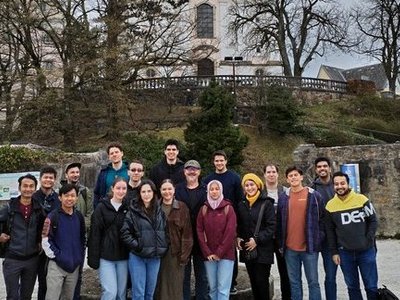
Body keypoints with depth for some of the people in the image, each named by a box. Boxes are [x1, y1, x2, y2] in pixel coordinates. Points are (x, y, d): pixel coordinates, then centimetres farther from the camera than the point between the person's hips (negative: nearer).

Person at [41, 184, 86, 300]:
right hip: (56, 265, -5)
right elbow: (46, 238, -10)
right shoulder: (53, 216, -8)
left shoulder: (79, 216, 8)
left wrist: (81, 256, 10)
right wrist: (55, 255, -13)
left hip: (74, 265, 5)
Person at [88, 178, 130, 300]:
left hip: (123, 257, 3)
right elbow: (95, 233, -5)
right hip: (106, 257, -3)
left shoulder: (128, 208, 5)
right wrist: (93, 258, -8)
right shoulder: (102, 207, -3)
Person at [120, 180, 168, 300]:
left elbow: (166, 231, 13)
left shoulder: (159, 211, 6)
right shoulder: (134, 211, -5)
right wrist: (137, 246, -14)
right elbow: (125, 233, -8)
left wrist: (162, 248, 3)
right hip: (137, 257, -3)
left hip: (155, 257, 4)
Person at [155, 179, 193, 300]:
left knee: (175, 286, 2)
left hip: (176, 252, -2)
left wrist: (184, 254, -9)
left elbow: (187, 233, -3)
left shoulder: (182, 207, 0)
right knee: (160, 286, 7)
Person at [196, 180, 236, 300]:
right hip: (209, 255, 3)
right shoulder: (203, 209, 7)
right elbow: (199, 231, 3)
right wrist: (207, 252, -5)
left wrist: (219, 253, -10)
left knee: (223, 288, -5)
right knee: (212, 287, 6)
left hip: (226, 254, -3)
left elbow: (230, 232, -7)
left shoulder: (228, 208, -1)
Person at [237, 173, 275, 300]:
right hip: (247, 249, 5)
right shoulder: (241, 205, 10)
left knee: (262, 281, -5)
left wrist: (257, 240, -17)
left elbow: (272, 226, -11)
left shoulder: (267, 203, -7)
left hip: (263, 250, -5)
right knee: (253, 281, 11)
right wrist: (238, 237, 2)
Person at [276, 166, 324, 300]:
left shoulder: (314, 195, -1)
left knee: (313, 281, 5)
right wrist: (280, 243, 6)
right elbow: (279, 221, 9)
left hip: (309, 246, -2)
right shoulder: (283, 197, 6)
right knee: (294, 282, 11)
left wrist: (318, 238, -4)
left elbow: (321, 219, 2)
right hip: (290, 248, 2)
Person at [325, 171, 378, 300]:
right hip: (345, 253, 1)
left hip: (366, 251, -1)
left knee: (371, 286, 7)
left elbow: (373, 221, 2)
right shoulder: (330, 205, -1)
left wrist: (368, 240, -7)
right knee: (352, 287, 11)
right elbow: (330, 230, 4)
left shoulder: (362, 199, -5)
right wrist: (334, 252, 2)